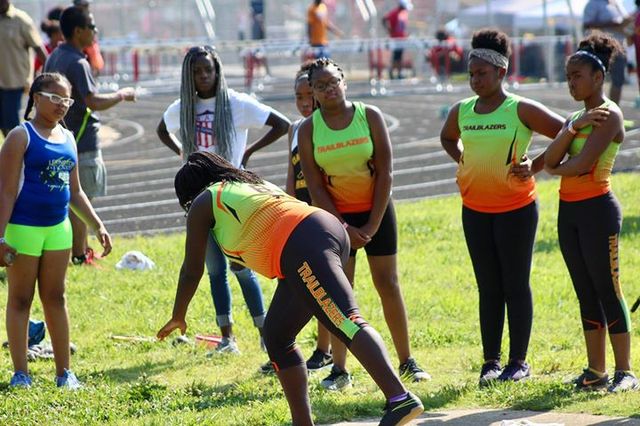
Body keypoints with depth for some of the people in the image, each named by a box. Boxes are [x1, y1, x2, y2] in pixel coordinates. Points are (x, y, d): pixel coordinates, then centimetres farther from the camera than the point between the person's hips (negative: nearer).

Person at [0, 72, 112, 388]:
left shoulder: (67, 138, 11)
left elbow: (75, 192, 20)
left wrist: (97, 226, 15)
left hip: (57, 227, 6)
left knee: (55, 298, 11)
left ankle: (64, 371, 15)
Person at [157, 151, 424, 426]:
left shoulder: (203, 204, 14)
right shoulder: (255, 185, 34)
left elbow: (191, 271, 19)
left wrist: (178, 317, 31)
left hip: (305, 246, -8)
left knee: (346, 322, -22)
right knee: (276, 336, 17)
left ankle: (400, 399, -39)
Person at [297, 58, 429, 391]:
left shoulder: (370, 116, -6)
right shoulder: (308, 129, -5)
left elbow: (385, 172, -7)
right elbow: (315, 187, -5)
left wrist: (372, 225, -11)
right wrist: (343, 227, -13)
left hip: (376, 210, 0)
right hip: (335, 216, 0)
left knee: (388, 285, 1)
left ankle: (407, 361, 8)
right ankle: (339, 369, 2)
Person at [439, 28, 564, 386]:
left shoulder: (521, 110, -10)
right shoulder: (461, 112, 5)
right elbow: (448, 138, 27)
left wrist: (536, 166, -13)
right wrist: (463, 160, 9)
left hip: (516, 209, -5)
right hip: (475, 211, 5)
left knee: (516, 286, 1)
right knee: (489, 288, 8)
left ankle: (519, 361, 7)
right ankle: (491, 361, 12)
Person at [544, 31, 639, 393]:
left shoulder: (609, 115, -9)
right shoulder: (576, 116, 16)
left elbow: (582, 164, -19)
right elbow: (551, 160, 2)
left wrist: (557, 169, 1)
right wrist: (573, 127, -11)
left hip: (597, 209, -8)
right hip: (569, 210, 8)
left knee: (607, 290, -7)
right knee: (586, 293, 9)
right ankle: (596, 371, 12)